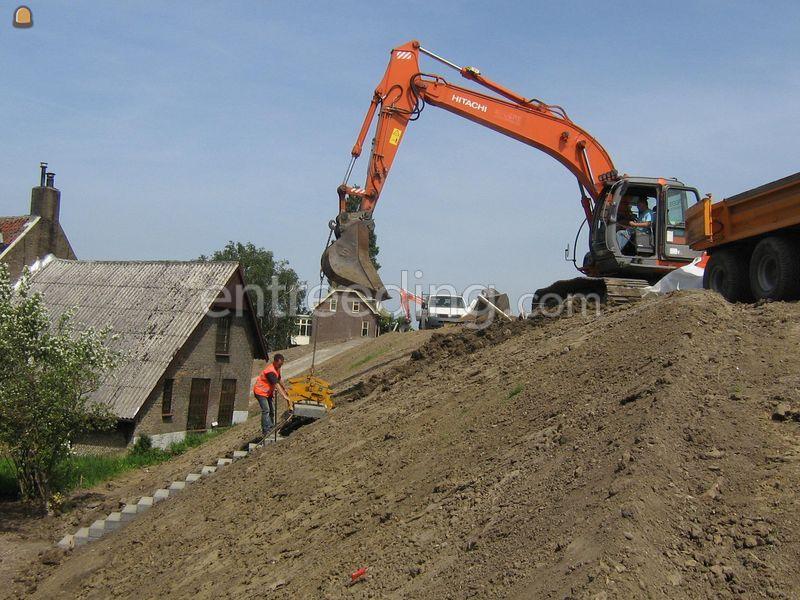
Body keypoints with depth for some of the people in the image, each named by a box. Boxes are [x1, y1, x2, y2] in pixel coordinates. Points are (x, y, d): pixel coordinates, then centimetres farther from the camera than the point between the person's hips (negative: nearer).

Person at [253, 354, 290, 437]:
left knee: (272, 411, 12)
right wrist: (284, 396, -36)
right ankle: (265, 431, -22)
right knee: (266, 410, -19)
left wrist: (284, 390, 27)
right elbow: (276, 384, -33)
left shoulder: (277, 369, 4)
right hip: (260, 392, -10)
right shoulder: (270, 371, -27)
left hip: (268, 392, 10)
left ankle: (271, 429, 19)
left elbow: (279, 380, 22)